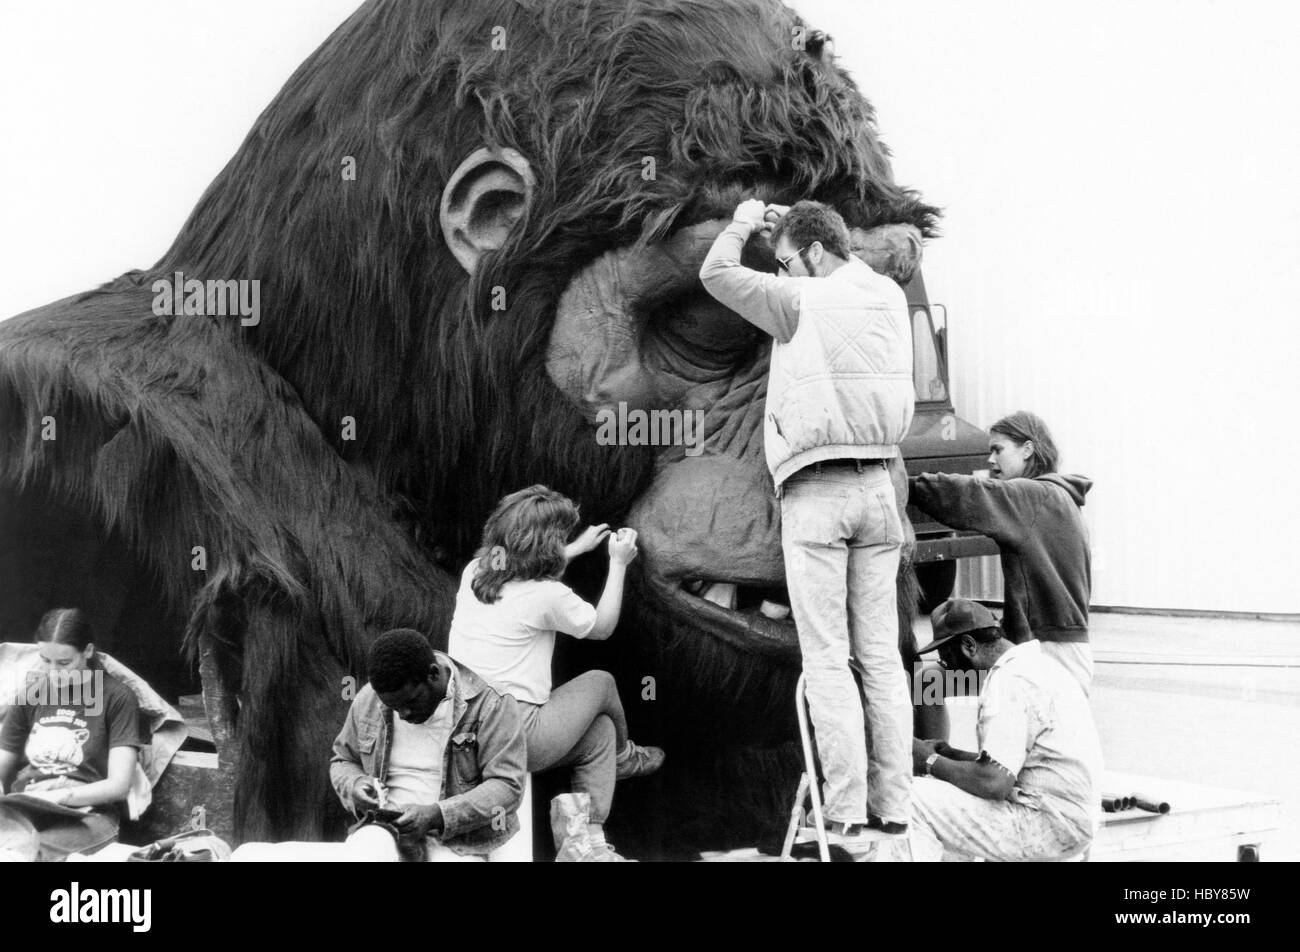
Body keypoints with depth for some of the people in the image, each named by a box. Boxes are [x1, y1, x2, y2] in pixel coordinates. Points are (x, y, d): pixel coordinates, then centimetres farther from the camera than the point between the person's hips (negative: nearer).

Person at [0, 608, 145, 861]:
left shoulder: (117, 698, 5)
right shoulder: (30, 697, 19)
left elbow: (119, 785, -2)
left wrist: (60, 796, -15)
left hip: (87, 814, -3)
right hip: (22, 811, 3)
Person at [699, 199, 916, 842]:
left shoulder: (804, 302, -8)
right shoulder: (890, 297, 10)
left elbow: (716, 273, -1)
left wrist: (742, 224, 16)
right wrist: (790, 225, 30)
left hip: (816, 494, -6)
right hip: (877, 486, 6)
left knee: (827, 657, -4)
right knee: (881, 654, 7)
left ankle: (846, 813, -6)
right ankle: (892, 806, 7)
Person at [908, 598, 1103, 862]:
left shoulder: (1010, 679, -16)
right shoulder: (1033, 663, 17)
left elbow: (994, 782, -23)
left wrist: (931, 762, -9)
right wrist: (951, 755, 13)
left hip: (1053, 828, -11)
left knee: (916, 799, -15)